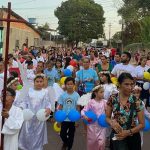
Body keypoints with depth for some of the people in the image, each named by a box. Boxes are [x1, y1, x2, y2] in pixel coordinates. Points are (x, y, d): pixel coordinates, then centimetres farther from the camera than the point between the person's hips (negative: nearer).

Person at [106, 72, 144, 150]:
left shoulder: (137, 102, -10)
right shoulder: (113, 99, -6)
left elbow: (142, 124, -4)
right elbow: (107, 117, 4)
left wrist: (128, 132, -17)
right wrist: (112, 123, -17)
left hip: (132, 137, 0)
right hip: (117, 136, 0)